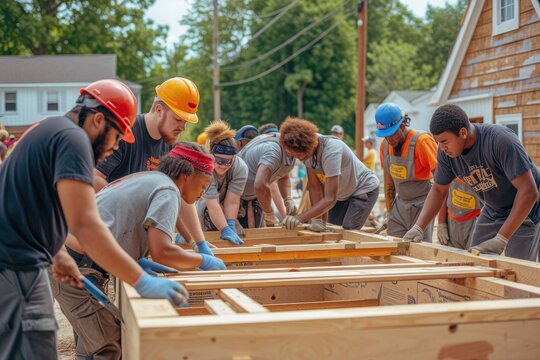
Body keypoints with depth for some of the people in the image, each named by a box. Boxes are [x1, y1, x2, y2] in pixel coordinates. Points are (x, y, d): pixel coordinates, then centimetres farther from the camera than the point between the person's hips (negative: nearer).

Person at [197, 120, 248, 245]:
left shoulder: (240, 168, -24)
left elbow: (232, 202, -24)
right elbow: (213, 205, -38)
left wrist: (231, 227, -32)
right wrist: (225, 231, -43)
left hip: (226, 214, 3)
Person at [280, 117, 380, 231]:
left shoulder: (331, 151, -37)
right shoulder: (306, 150, -17)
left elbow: (330, 199, -40)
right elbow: (315, 187, -11)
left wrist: (300, 218, -49)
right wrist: (317, 220, -22)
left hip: (364, 189, -7)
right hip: (342, 193, 7)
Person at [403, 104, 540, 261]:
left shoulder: (501, 140, -32)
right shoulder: (445, 152, -14)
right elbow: (438, 190, 2)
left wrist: (500, 239, -37)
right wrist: (418, 227, -12)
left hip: (525, 211, -6)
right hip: (493, 211, 6)